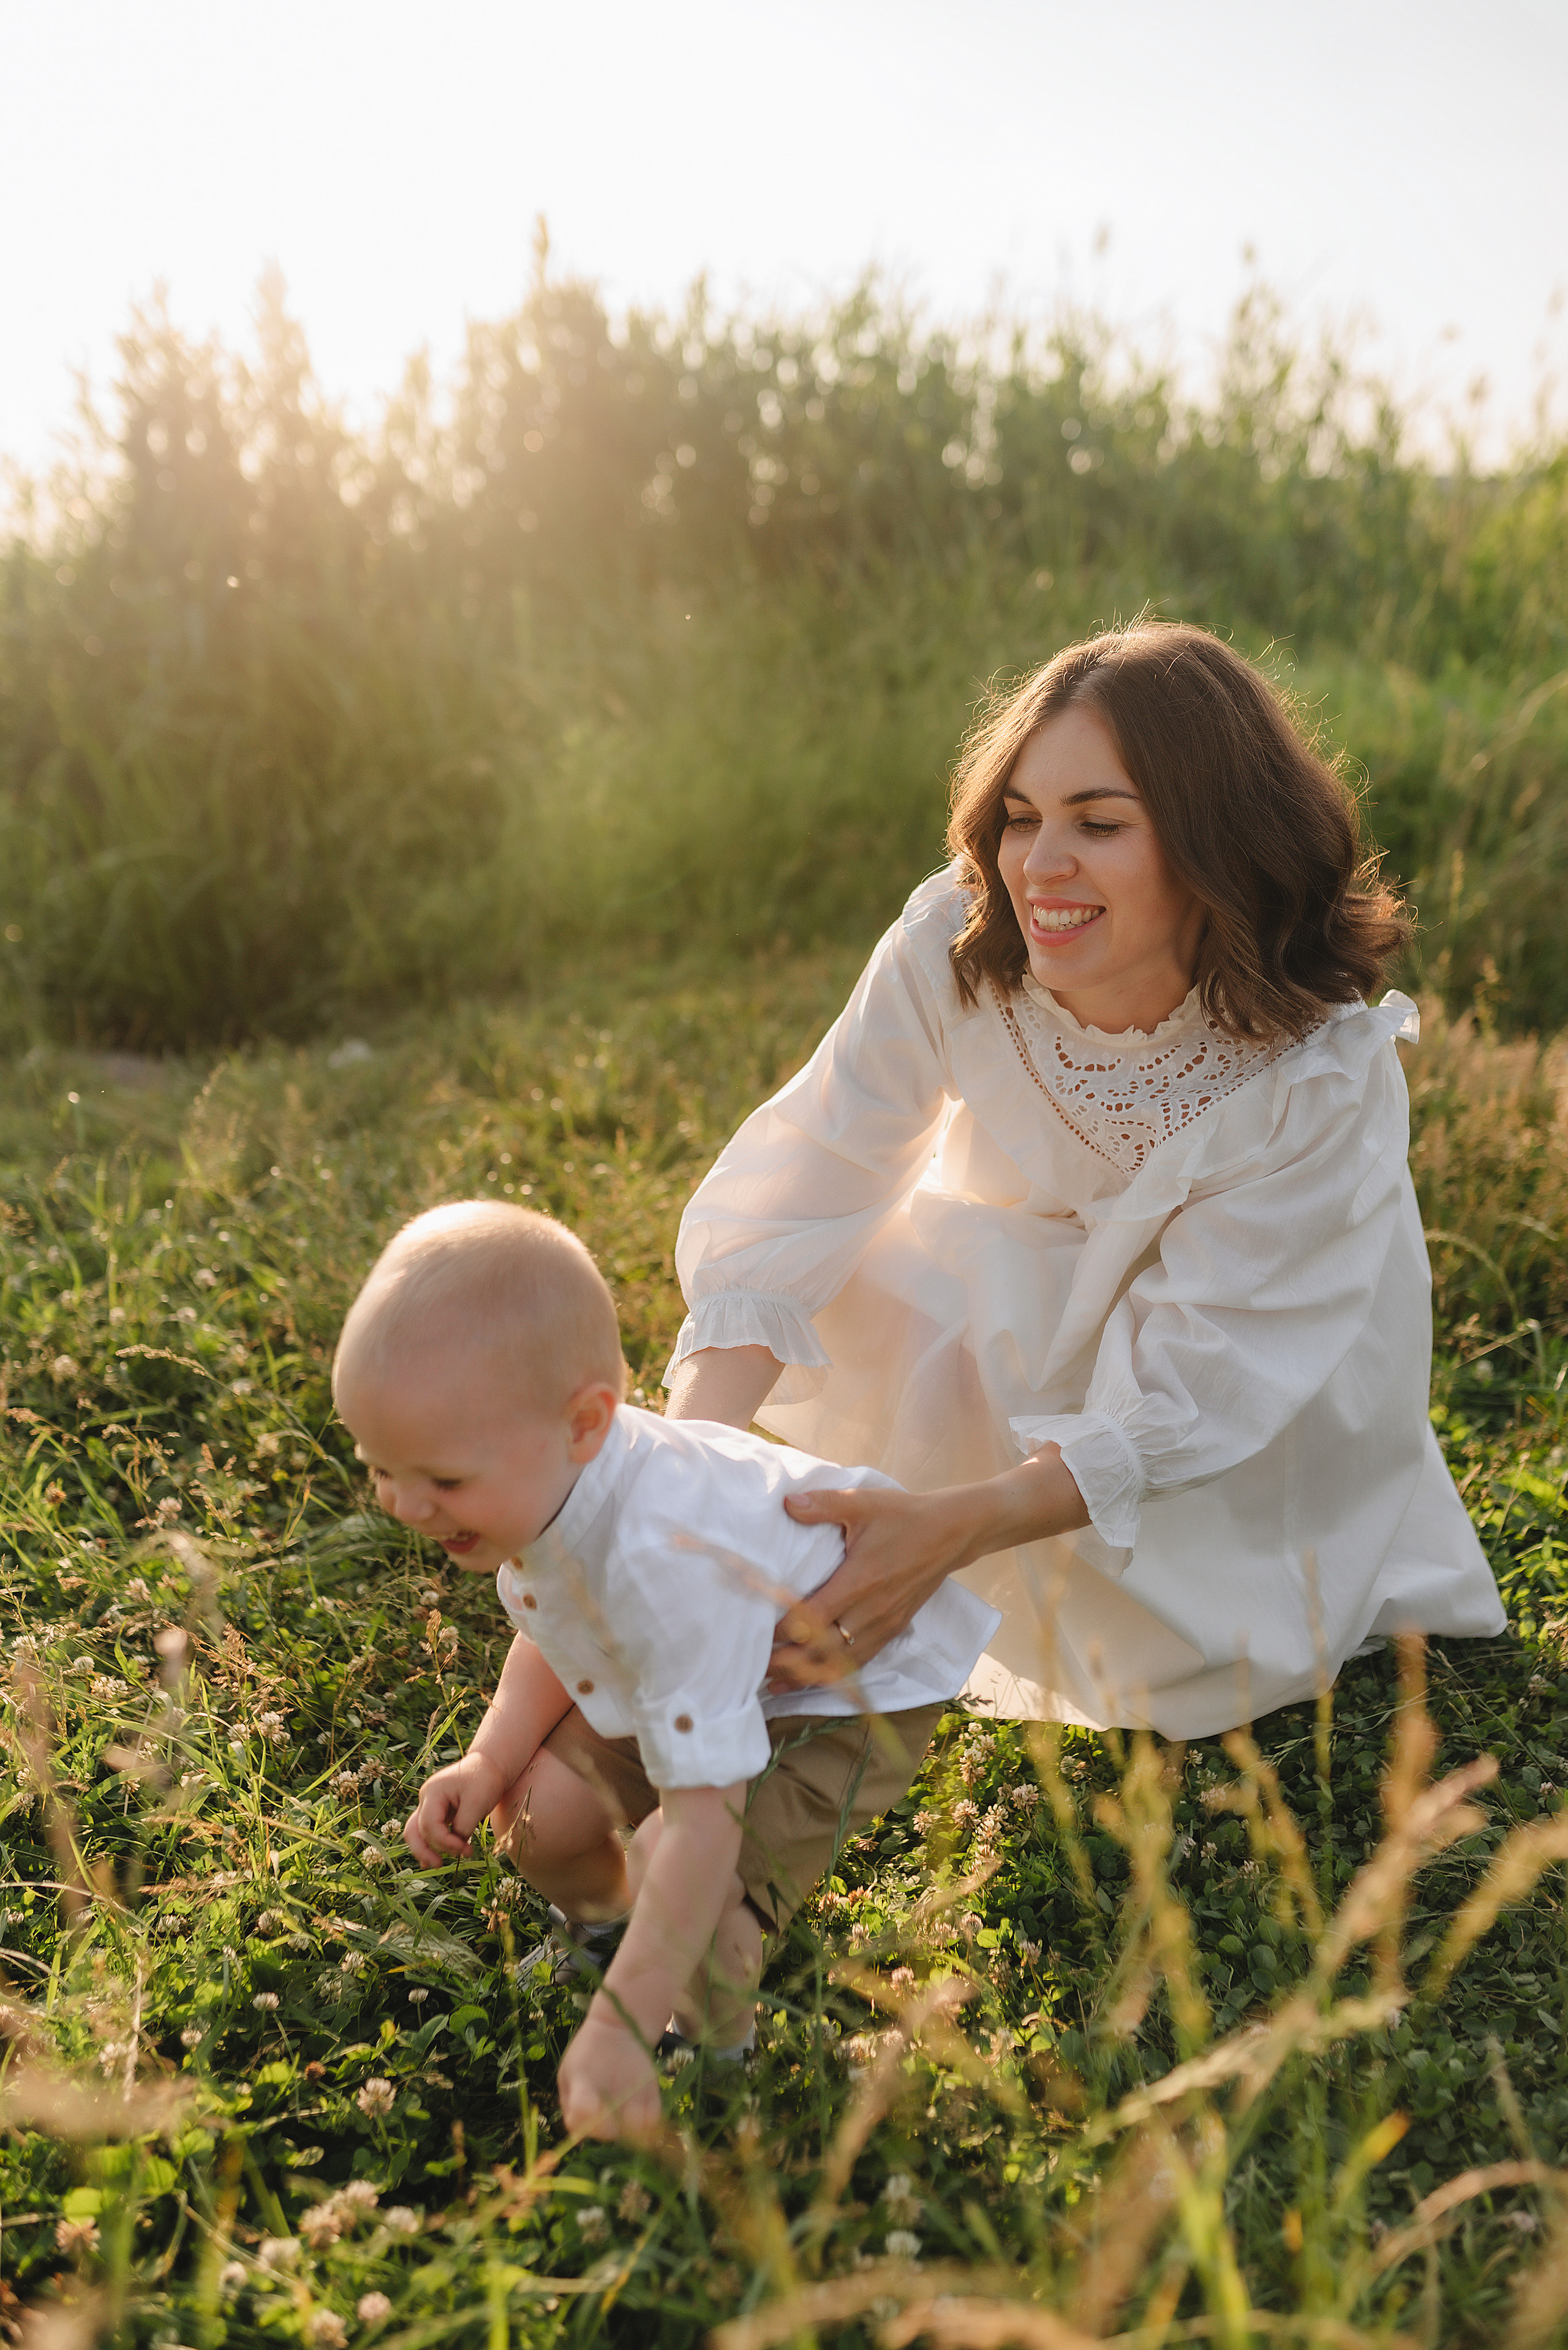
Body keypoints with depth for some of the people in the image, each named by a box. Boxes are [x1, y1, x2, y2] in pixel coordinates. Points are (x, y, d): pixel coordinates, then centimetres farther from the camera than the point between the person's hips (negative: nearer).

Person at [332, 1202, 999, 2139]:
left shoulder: (665, 1568, -45)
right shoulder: (536, 1482, -17)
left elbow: (704, 1819, -43)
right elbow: (553, 1636, 6)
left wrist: (619, 2032, -40)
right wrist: (489, 1762, -9)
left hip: (863, 1685, -8)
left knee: (677, 1861, -26)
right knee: (541, 1809, -3)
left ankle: (713, 2061, 7)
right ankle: (600, 1938, 33)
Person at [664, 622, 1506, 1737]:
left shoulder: (1322, 1079, -34)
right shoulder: (953, 947, -30)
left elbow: (1185, 1399, -35)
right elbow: (786, 1198, -31)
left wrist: (954, 1526, -52)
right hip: (1010, 1290, 3)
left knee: (1172, 1669, -15)